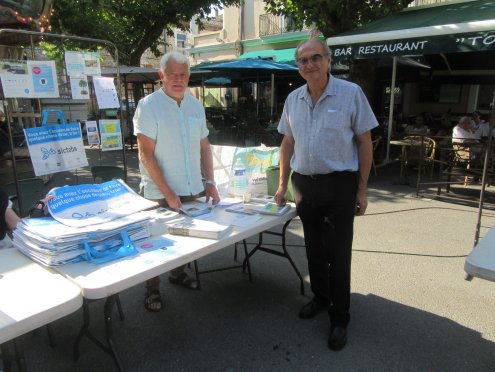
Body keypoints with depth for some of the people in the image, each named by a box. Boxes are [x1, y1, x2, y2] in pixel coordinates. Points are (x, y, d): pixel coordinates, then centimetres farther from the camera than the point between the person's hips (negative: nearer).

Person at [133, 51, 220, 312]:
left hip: (192, 190, 6)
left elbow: (204, 146, 12)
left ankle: (178, 273, 44)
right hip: (159, 194, -5)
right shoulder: (149, 105, -11)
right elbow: (146, 155, -15)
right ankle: (152, 290, 28)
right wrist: (168, 193, -18)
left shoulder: (195, 105, 7)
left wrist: (209, 182, 4)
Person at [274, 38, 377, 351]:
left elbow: (365, 143, -5)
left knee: (338, 253, 3)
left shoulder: (351, 93, -8)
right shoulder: (293, 99, 6)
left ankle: (340, 317, 21)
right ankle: (320, 298, 38)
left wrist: (362, 189, -7)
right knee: (314, 248, 16)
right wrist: (283, 184, 10)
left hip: (339, 184, -4)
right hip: (304, 184, 5)